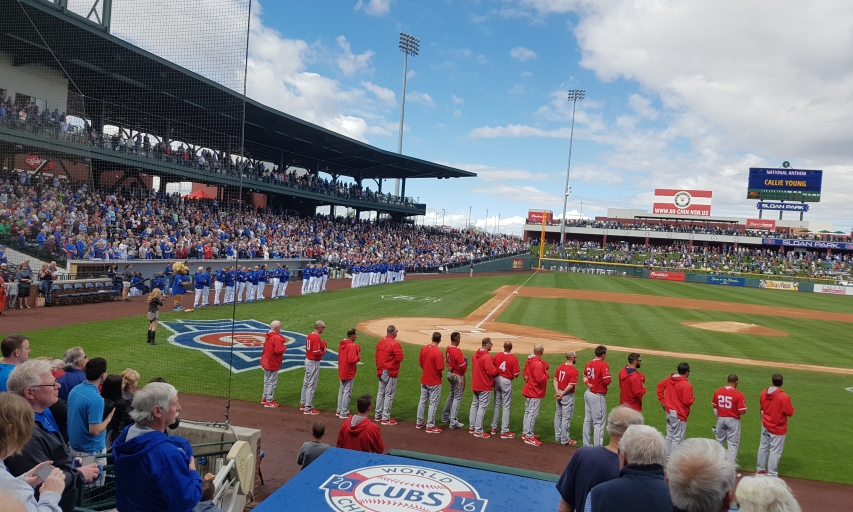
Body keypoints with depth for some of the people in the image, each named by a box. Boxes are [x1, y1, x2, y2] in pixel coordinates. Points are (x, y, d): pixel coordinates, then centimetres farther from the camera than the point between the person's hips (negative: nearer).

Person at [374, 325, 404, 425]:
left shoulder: (380, 342, 6)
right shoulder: (395, 344, -18)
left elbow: (376, 355, 11)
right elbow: (399, 358, -20)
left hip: (380, 371, 8)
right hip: (390, 372, -8)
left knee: (380, 393, 17)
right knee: (389, 395, 0)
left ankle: (378, 416, 25)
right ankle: (385, 419, 4)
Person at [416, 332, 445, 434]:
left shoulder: (424, 348, -2)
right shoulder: (438, 352, -22)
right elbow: (440, 368, -23)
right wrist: (436, 372, -1)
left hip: (424, 380, 7)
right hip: (434, 382, -7)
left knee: (422, 401, 18)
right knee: (433, 404, 3)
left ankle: (419, 422, 28)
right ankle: (430, 426, 7)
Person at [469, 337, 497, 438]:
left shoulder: (475, 354, 6)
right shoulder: (487, 357, -22)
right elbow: (491, 371, -26)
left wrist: (492, 362, 3)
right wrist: (497, 369, -6)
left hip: (475, 384, 9)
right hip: (484, 386, -9)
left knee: (474, 405, 16)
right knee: (482, 407, -2)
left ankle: (472, 428, 24)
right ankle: (478, 431, 1)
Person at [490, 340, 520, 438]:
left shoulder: (497, 355, -3)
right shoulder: (513, 358, -13)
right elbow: (516, 374, -13)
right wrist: (519, 369, 7)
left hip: (497, 380, 4)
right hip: (507, 382, -4)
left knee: (497, 404, 16)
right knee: (506, 406, 2)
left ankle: (494, 428, 25)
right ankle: (504, 432, 4)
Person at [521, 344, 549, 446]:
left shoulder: (529, 361, 5)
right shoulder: (538, 364, -24)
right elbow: (540, 379, -27)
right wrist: (547, 375, -10)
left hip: (528, 390, 10)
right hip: (535, 392, -10)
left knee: (528, 412, 18)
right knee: (533, 414, -5)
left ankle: (525, 433, 29)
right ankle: (529, 437, 0)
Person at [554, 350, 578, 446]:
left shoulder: (559, 367, 4)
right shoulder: (573, 370, -18)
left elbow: (555, 380, 2)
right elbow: (571, 385, -22)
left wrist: (557, 392, -4)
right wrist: (562, 394, -15)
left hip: (560, 394, 7)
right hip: (568, 395, -7)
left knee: (558, 416, 16)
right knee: (566, 418, 1)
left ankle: (558, 436, 28)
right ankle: (565, 440, 9)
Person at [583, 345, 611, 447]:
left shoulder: (588, 364, 7)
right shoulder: (603, 365, -17)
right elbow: (607, 381, -23)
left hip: (588, 394, 8)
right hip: (597, 396, -8)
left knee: (588, 420, 16)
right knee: (599, 422, -1)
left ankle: (586, 445, 25)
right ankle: (598, 447, 2)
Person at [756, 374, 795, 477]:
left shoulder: (763, 393, -4)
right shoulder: (784, 397, -23)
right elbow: (790, 412, -18)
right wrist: (790, 405, 1)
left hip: (765, 426, 6)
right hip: (778, 428, -6)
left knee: (763, 447, 19)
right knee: (775, 451, 2)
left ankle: (760, 469, 31)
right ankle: (771, 474, 7)